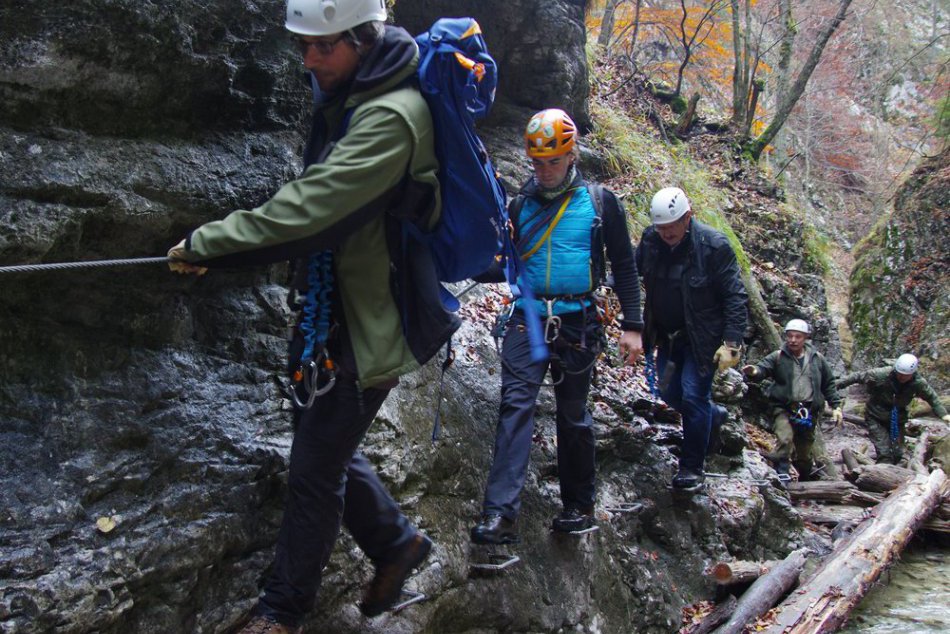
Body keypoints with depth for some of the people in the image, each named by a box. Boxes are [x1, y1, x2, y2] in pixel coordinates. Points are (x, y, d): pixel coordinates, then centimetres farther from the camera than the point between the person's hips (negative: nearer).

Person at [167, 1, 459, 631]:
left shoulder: (392, 117, -23)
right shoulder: (346, 101, 8)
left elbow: (309, 210, -29)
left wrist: (205, 244, -20)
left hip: (369, 324, -9)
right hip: (329, 311, 9)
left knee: (316, 467, 2)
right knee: (327, 446, 18)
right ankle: (398, 541, 37)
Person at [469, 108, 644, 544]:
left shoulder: (600, 203, 3)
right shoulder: (521, 205, 9)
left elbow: (624, 266, 5)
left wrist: (631, 326, 1)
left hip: (577, 323, -1)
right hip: (528, 318, 1)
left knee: (573, 415, 9)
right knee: (515, 404, -14)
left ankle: (579, 507, 24)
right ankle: (501, 515, -20)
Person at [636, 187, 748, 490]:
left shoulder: (714, 246, -20)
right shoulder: (650, 239, -6)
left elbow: (735, 297, -16)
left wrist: (731, 342, -21)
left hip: (702, 338, -6)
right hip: (667, 336, 6)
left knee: (693, 396, -9)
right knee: (670, 392, 13)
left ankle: (692, 468, 6)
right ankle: (714, 414, 43)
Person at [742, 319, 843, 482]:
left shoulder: (817, 358, 5)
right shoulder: (778, 357, -3)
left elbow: (829, 383, 14)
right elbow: (763, 368, -20)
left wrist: (836, 406, 9)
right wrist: (754, 371, -44)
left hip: (810, 411, 3)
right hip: (784, 408, -3)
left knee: (805, 450, 11)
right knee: (785, 439, -26)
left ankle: (806, 479, 30)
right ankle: (781, 471, -11)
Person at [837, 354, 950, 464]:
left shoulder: (919, 383, -16)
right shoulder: (881, 375, -25)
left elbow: (932, 397, 0)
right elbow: (858, 377, -16)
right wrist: (837, 384, -11)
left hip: (897, 420, 4)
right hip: (876, 419, -4)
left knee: (897, 454, 8)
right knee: (884, 453, -14)